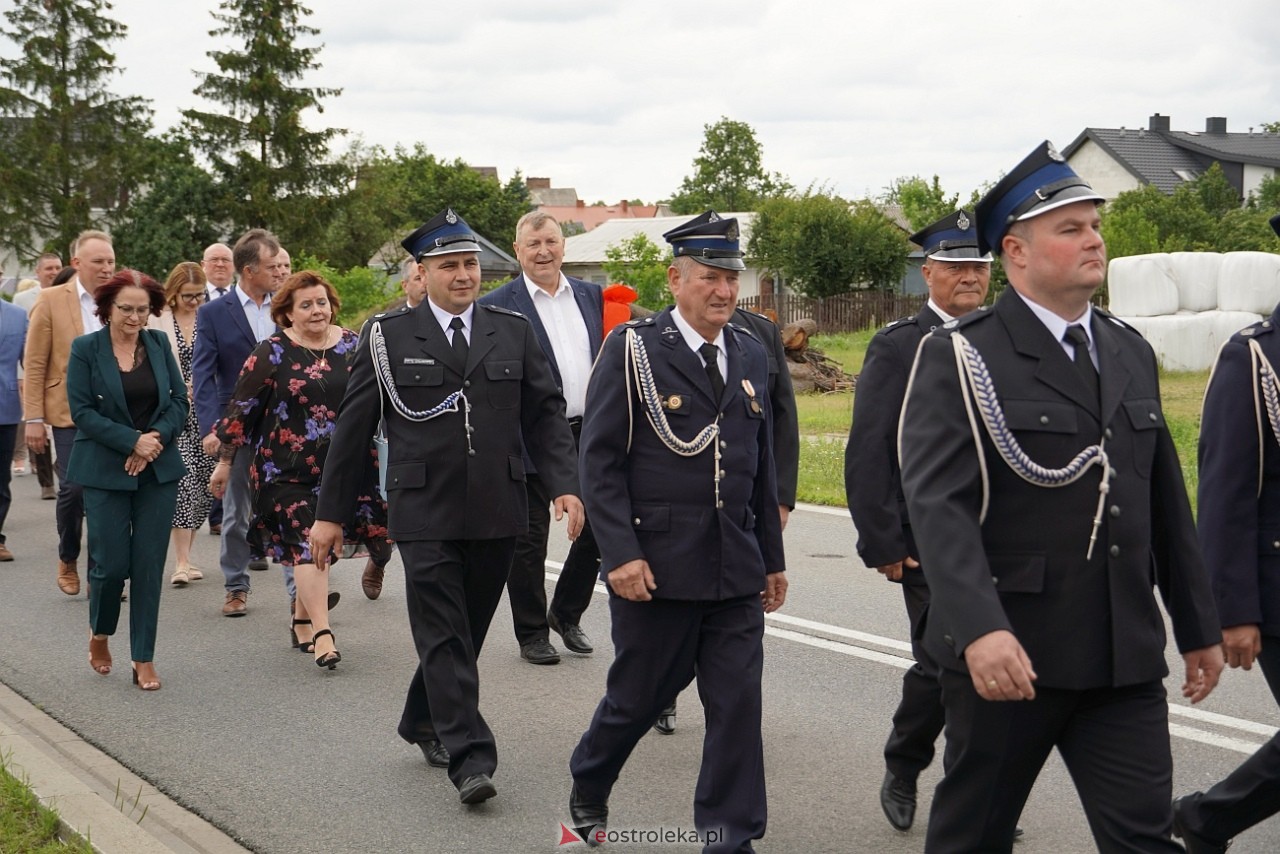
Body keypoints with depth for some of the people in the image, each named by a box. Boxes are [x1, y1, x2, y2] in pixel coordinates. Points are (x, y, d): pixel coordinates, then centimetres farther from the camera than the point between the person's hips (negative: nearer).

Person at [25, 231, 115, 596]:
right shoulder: (50, 301, -1)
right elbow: (34, 365, 0)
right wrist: (34, 419, -5)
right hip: (69, 414, -2)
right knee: (73, 488, -7)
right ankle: (68, 560, 18)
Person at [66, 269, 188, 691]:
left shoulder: (159, 344, 6)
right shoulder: (85, 349, -3)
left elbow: (180, 400, 7)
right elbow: (82, 411, -8)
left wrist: (157, 438, -11)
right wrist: (132, 441, -15)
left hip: (158, 469, 3)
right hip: (105, 471, -3)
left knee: (149, 564, 2)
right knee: (111, 562, -2)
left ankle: (144, 659, 11)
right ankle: (99, 635, 28)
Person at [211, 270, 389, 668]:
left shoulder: (354, 346, 5)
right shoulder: (272, 353, -4)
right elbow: (241, 409, 0)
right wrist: (225, 462, 2)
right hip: (286, 469, -3)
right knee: (306, 542, -10)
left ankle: (302, 619, 27)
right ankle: (322, 634, -13)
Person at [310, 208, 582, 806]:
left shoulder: (513, 331, 8)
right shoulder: (388, 337, 1)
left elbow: (545, 414, 9)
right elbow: (353, 427, 4)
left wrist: (564, 483, -6)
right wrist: (330, 511, 4)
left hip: (496, 514, 3)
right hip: (425, 514, -3)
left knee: (465, 631, 13)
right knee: (444, 635, -7)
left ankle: (422, 722, 34)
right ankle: (469, 758, -7)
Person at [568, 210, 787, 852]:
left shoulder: (750, 353, 10)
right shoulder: (633, 349, -6)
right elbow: (600, 460, -8)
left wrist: (772, 558, 15)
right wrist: (620, 554, -16)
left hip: (735, 570, 4)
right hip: (655, 567, -4)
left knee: (738, 703, 1)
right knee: (640, 696, 10)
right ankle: (587, 786, 37)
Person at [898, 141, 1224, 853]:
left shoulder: (1132, 354, 13)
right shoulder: (961, 358, -7)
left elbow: (1166, 501, 16)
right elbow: (937, 503, -18)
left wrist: (1199, 627, 16)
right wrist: (980, 628, -31)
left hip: (1127, 655, 5)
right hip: (1007, 653, -4)